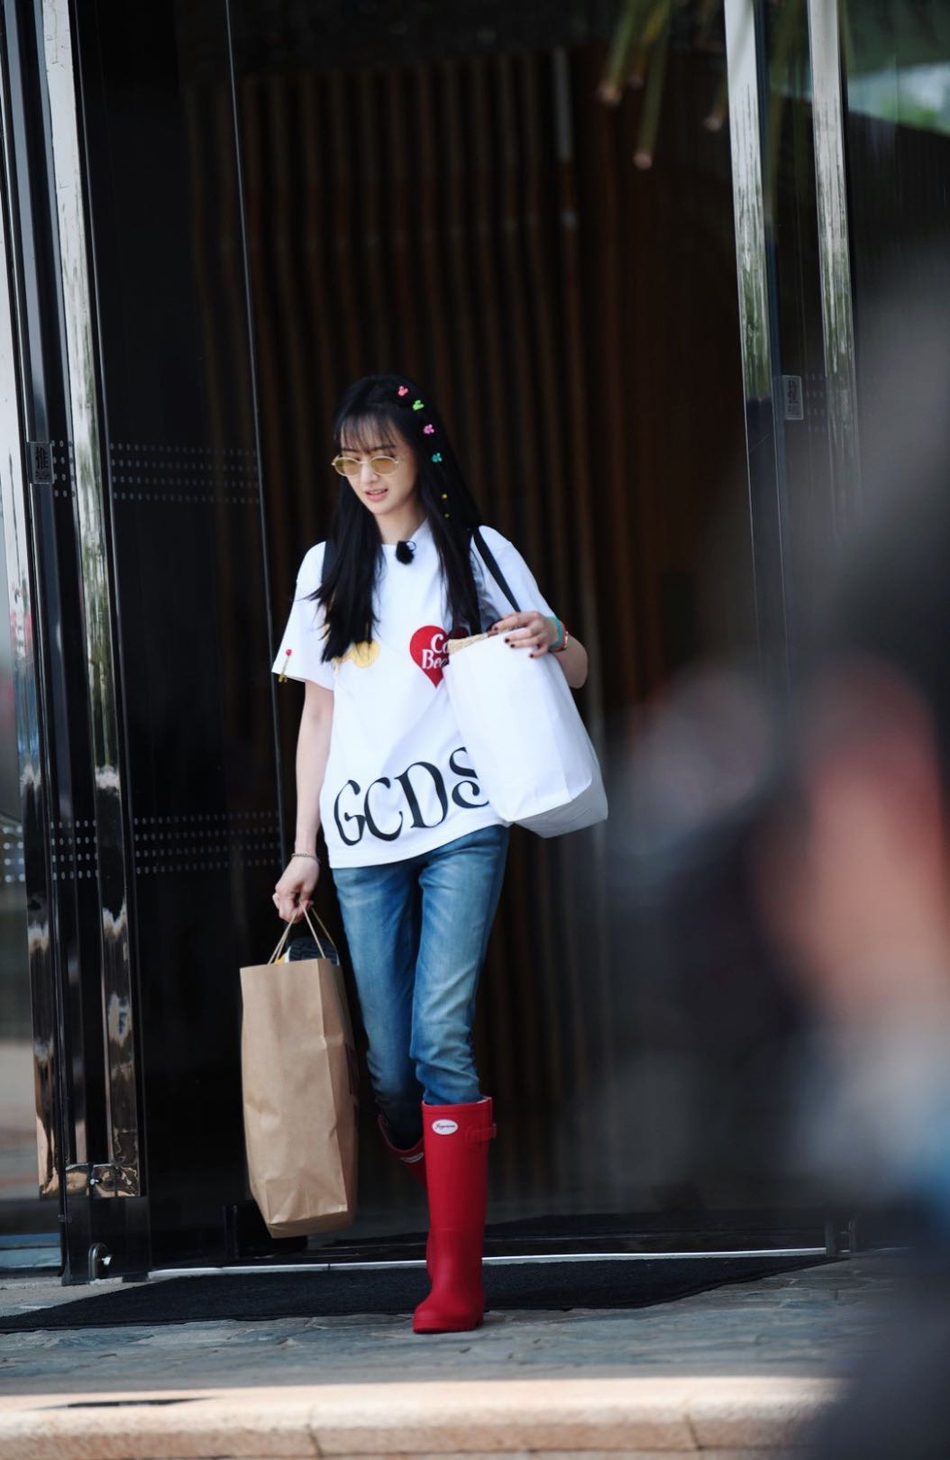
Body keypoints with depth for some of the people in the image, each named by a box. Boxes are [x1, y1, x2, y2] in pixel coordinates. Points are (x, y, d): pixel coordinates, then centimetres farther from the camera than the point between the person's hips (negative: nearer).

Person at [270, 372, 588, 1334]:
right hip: (362, 839, 3)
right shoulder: (328, 569, 13)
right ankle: (443, 1212, 28)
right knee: (387, 1061, 1)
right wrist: (303, 848, 11)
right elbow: (317, 715, 16)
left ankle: (458, 1273, -13)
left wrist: (550, 644, -16)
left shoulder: (479, 554, 6)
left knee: (442, 1038, -15)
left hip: (460, 828, -3)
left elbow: (574, 672, 8)